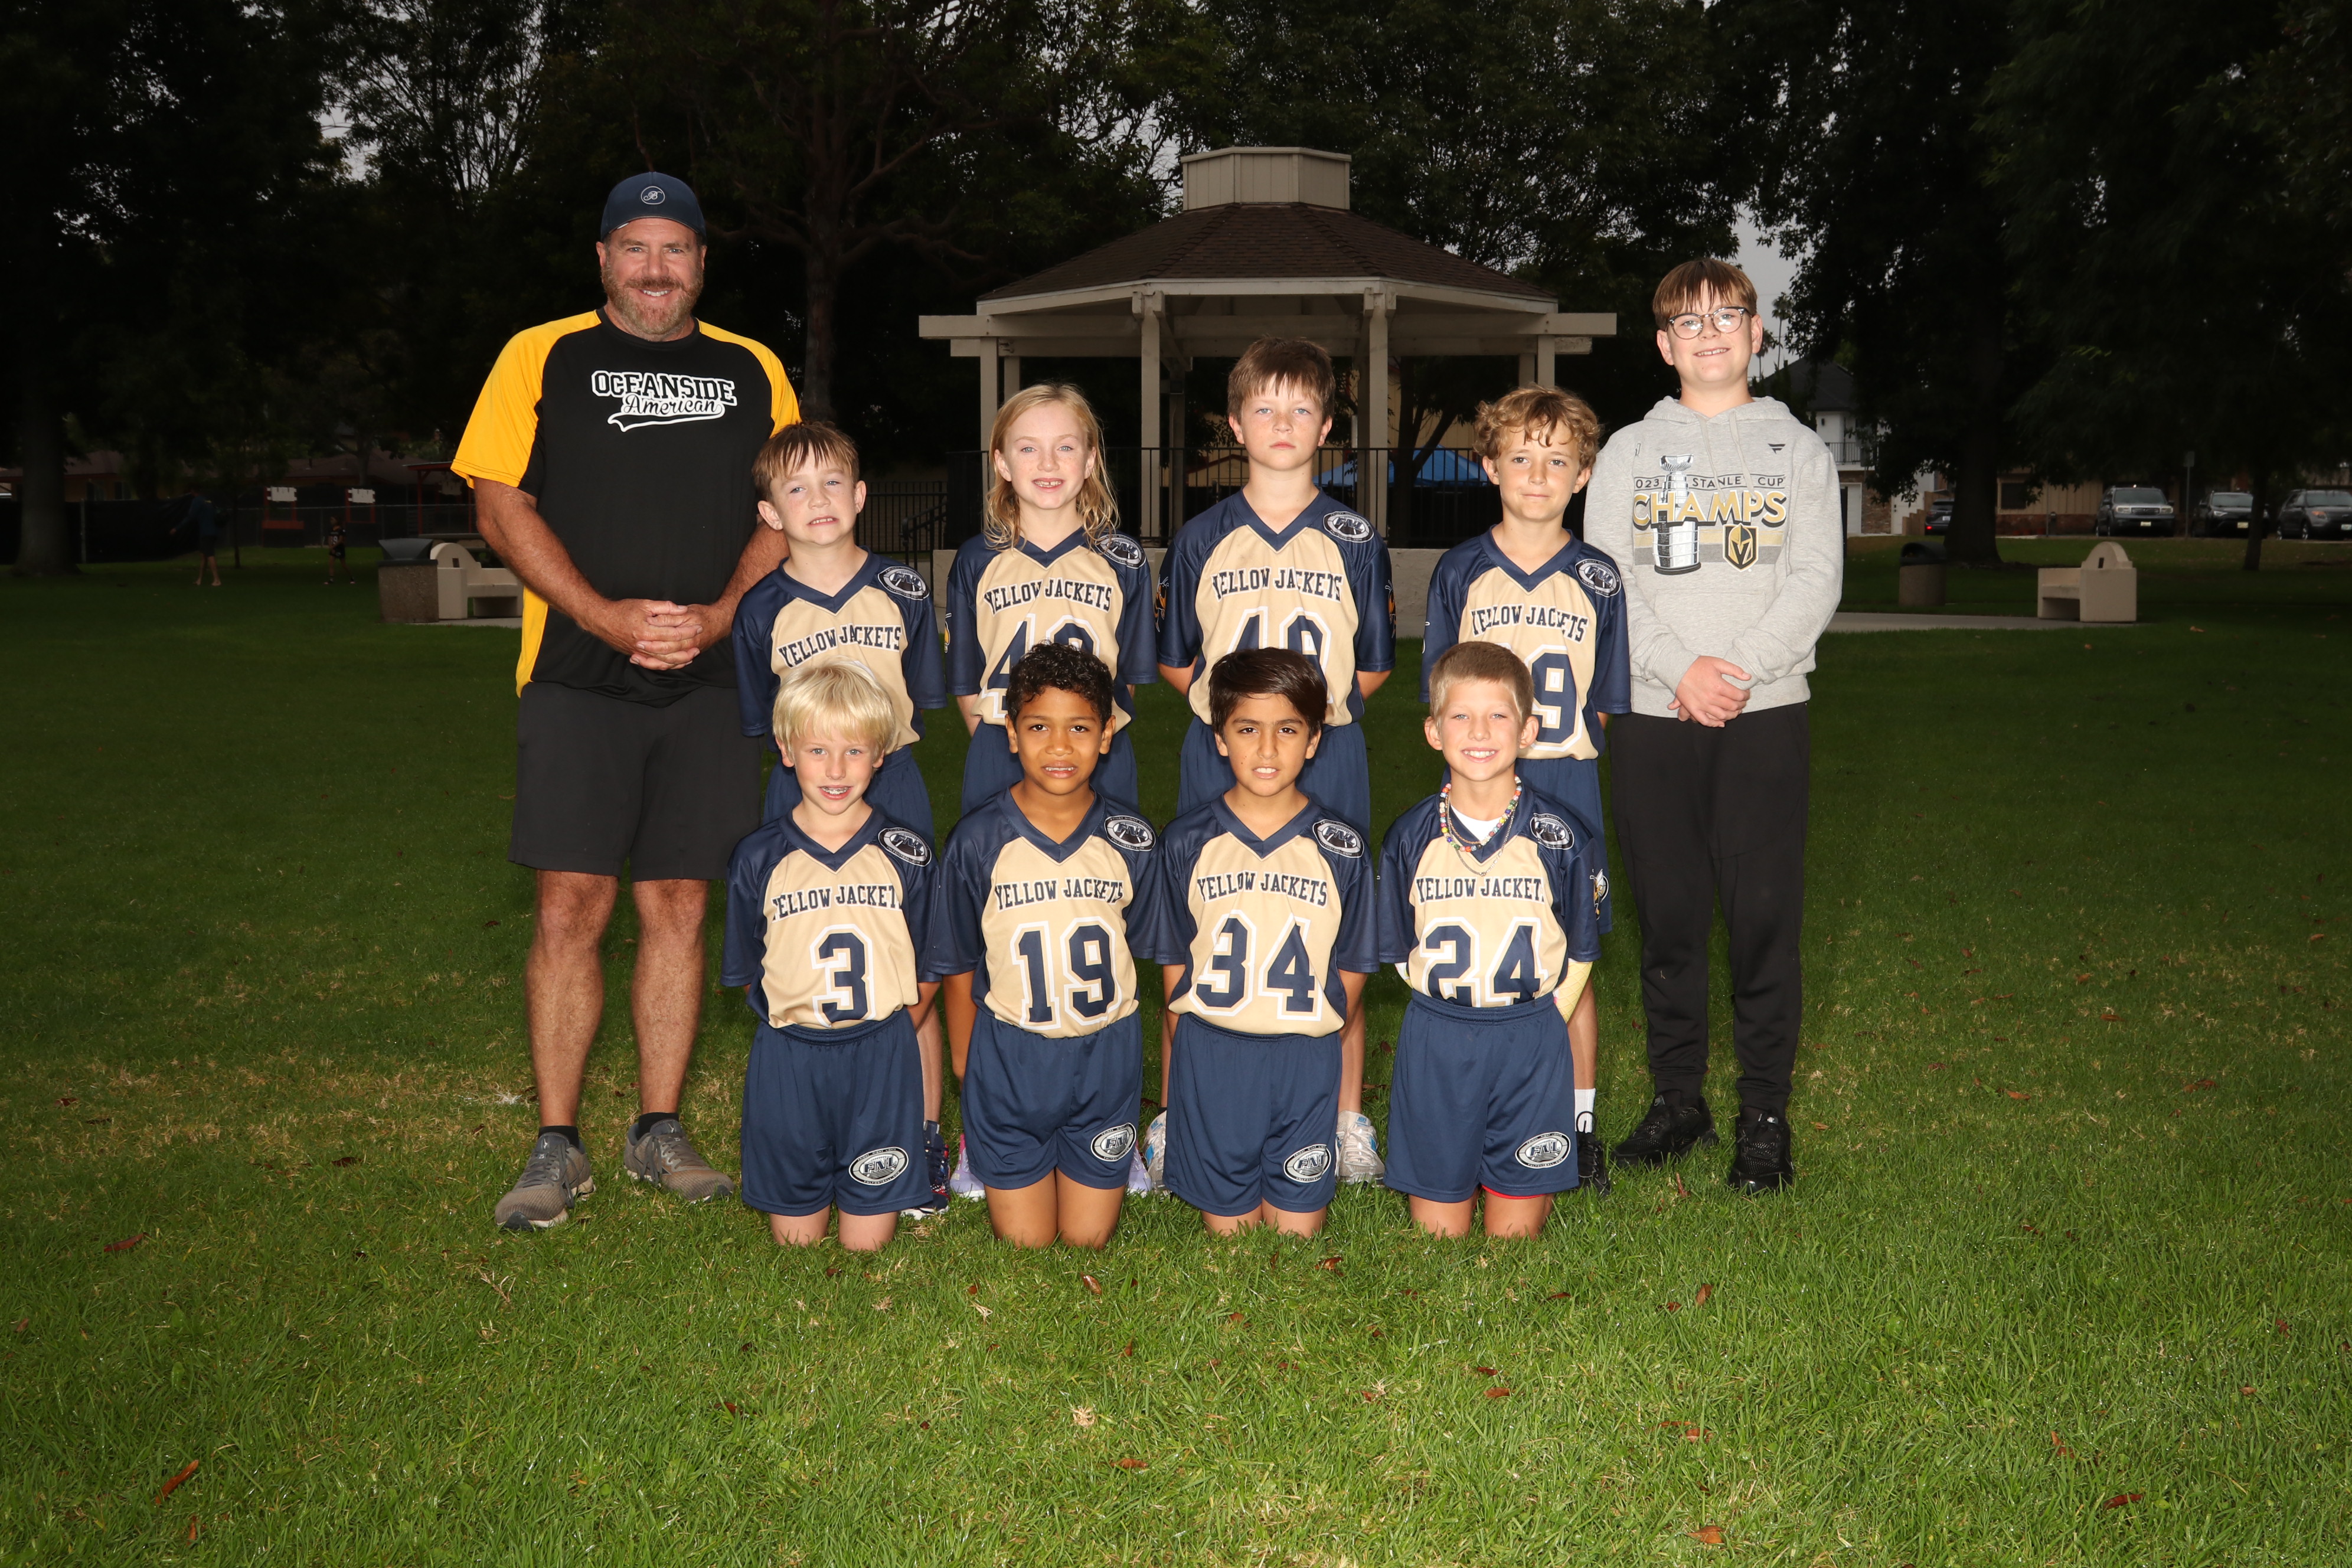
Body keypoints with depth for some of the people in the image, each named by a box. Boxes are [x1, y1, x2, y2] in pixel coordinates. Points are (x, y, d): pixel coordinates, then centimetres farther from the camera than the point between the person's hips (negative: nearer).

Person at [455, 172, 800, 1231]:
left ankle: (660, 1131, 16)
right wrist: (606, 617, -11)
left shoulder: (752, 371, 13)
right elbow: (500, 505, 0)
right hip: (577, 677, -2)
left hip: (708, 680, 2)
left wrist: (719, 614, -6)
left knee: (678, 907, 5)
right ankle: (556, 1146, 6)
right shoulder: (543, 358, 7)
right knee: (571, 906, -5)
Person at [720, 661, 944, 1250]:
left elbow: (930, 970, 5)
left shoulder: (906, 855, -3)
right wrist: (796, 1024, 0)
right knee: (795, 1241, 10)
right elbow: (748, 972, 6)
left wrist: (885, 1028, 0)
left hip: (881, 1059, 0)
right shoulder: (760, 858, -3)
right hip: (789, 1061, 1)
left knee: (868, 1244, 5)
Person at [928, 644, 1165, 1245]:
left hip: (1106, 1054, 1)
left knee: (1089, 1237, 8)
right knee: (1025, 1241, 6)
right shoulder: (978, 840, -11)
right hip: (1008, 1055, -1)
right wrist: (966, 1072, 6)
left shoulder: (1132, 840, -7)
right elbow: (959, 967, 0)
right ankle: (981, 1150, 34)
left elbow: (1156, 946, 4)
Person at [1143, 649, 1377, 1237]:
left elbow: (1351, 967, 4)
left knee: (1298, 1228, 6)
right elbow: (1174, 960, 5)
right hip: (1210, 1059, 0)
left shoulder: (1341, 847, -2)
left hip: (1306, 1062, 0)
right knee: (1226, 1226, 8)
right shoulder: (1187, 842, -1)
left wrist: (1311, 1037, 1)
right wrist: (1203, 1044, 1)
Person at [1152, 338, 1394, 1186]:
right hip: (1218, 760, 0)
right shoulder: (1202, 540, 7)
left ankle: (1348, 1123, 17)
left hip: (1327, 762, 0)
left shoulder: (1355, 540, 6)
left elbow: (1373, 666, 11)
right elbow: (1173, 661, 12)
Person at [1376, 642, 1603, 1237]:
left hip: (1532, 1047, -1)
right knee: (1437, 1228, 5)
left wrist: (1536, 1024, -1)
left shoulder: (1557, 833, -4)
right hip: (1434, 1047, 1)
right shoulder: (1411, 836, -1)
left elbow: (1579, 951, 5)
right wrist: (1451, 1009, 0)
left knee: (1514, 1231, 5)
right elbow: (1401, 951, 8)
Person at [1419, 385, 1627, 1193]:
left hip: (1566, 795, 0)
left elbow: (1605, 703, 9)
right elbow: (1440, 693, 7)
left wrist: (1559, 753, -2)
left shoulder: (1597, 579, 4)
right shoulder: (1459, 572, 4)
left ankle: (1580, 1125, 19)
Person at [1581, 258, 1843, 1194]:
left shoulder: (1797, 449, 11)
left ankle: (1765, 1114, 7)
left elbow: (1816, 580, 1)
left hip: (1766, 712, -1)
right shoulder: (1629, 451, 12)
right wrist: (1679, 669, -13)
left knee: (1765, 915, -3)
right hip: (1652, 714, 1)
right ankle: (1678, 1099, 16)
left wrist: (1741, 669, -13)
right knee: (1668, 915, 5)